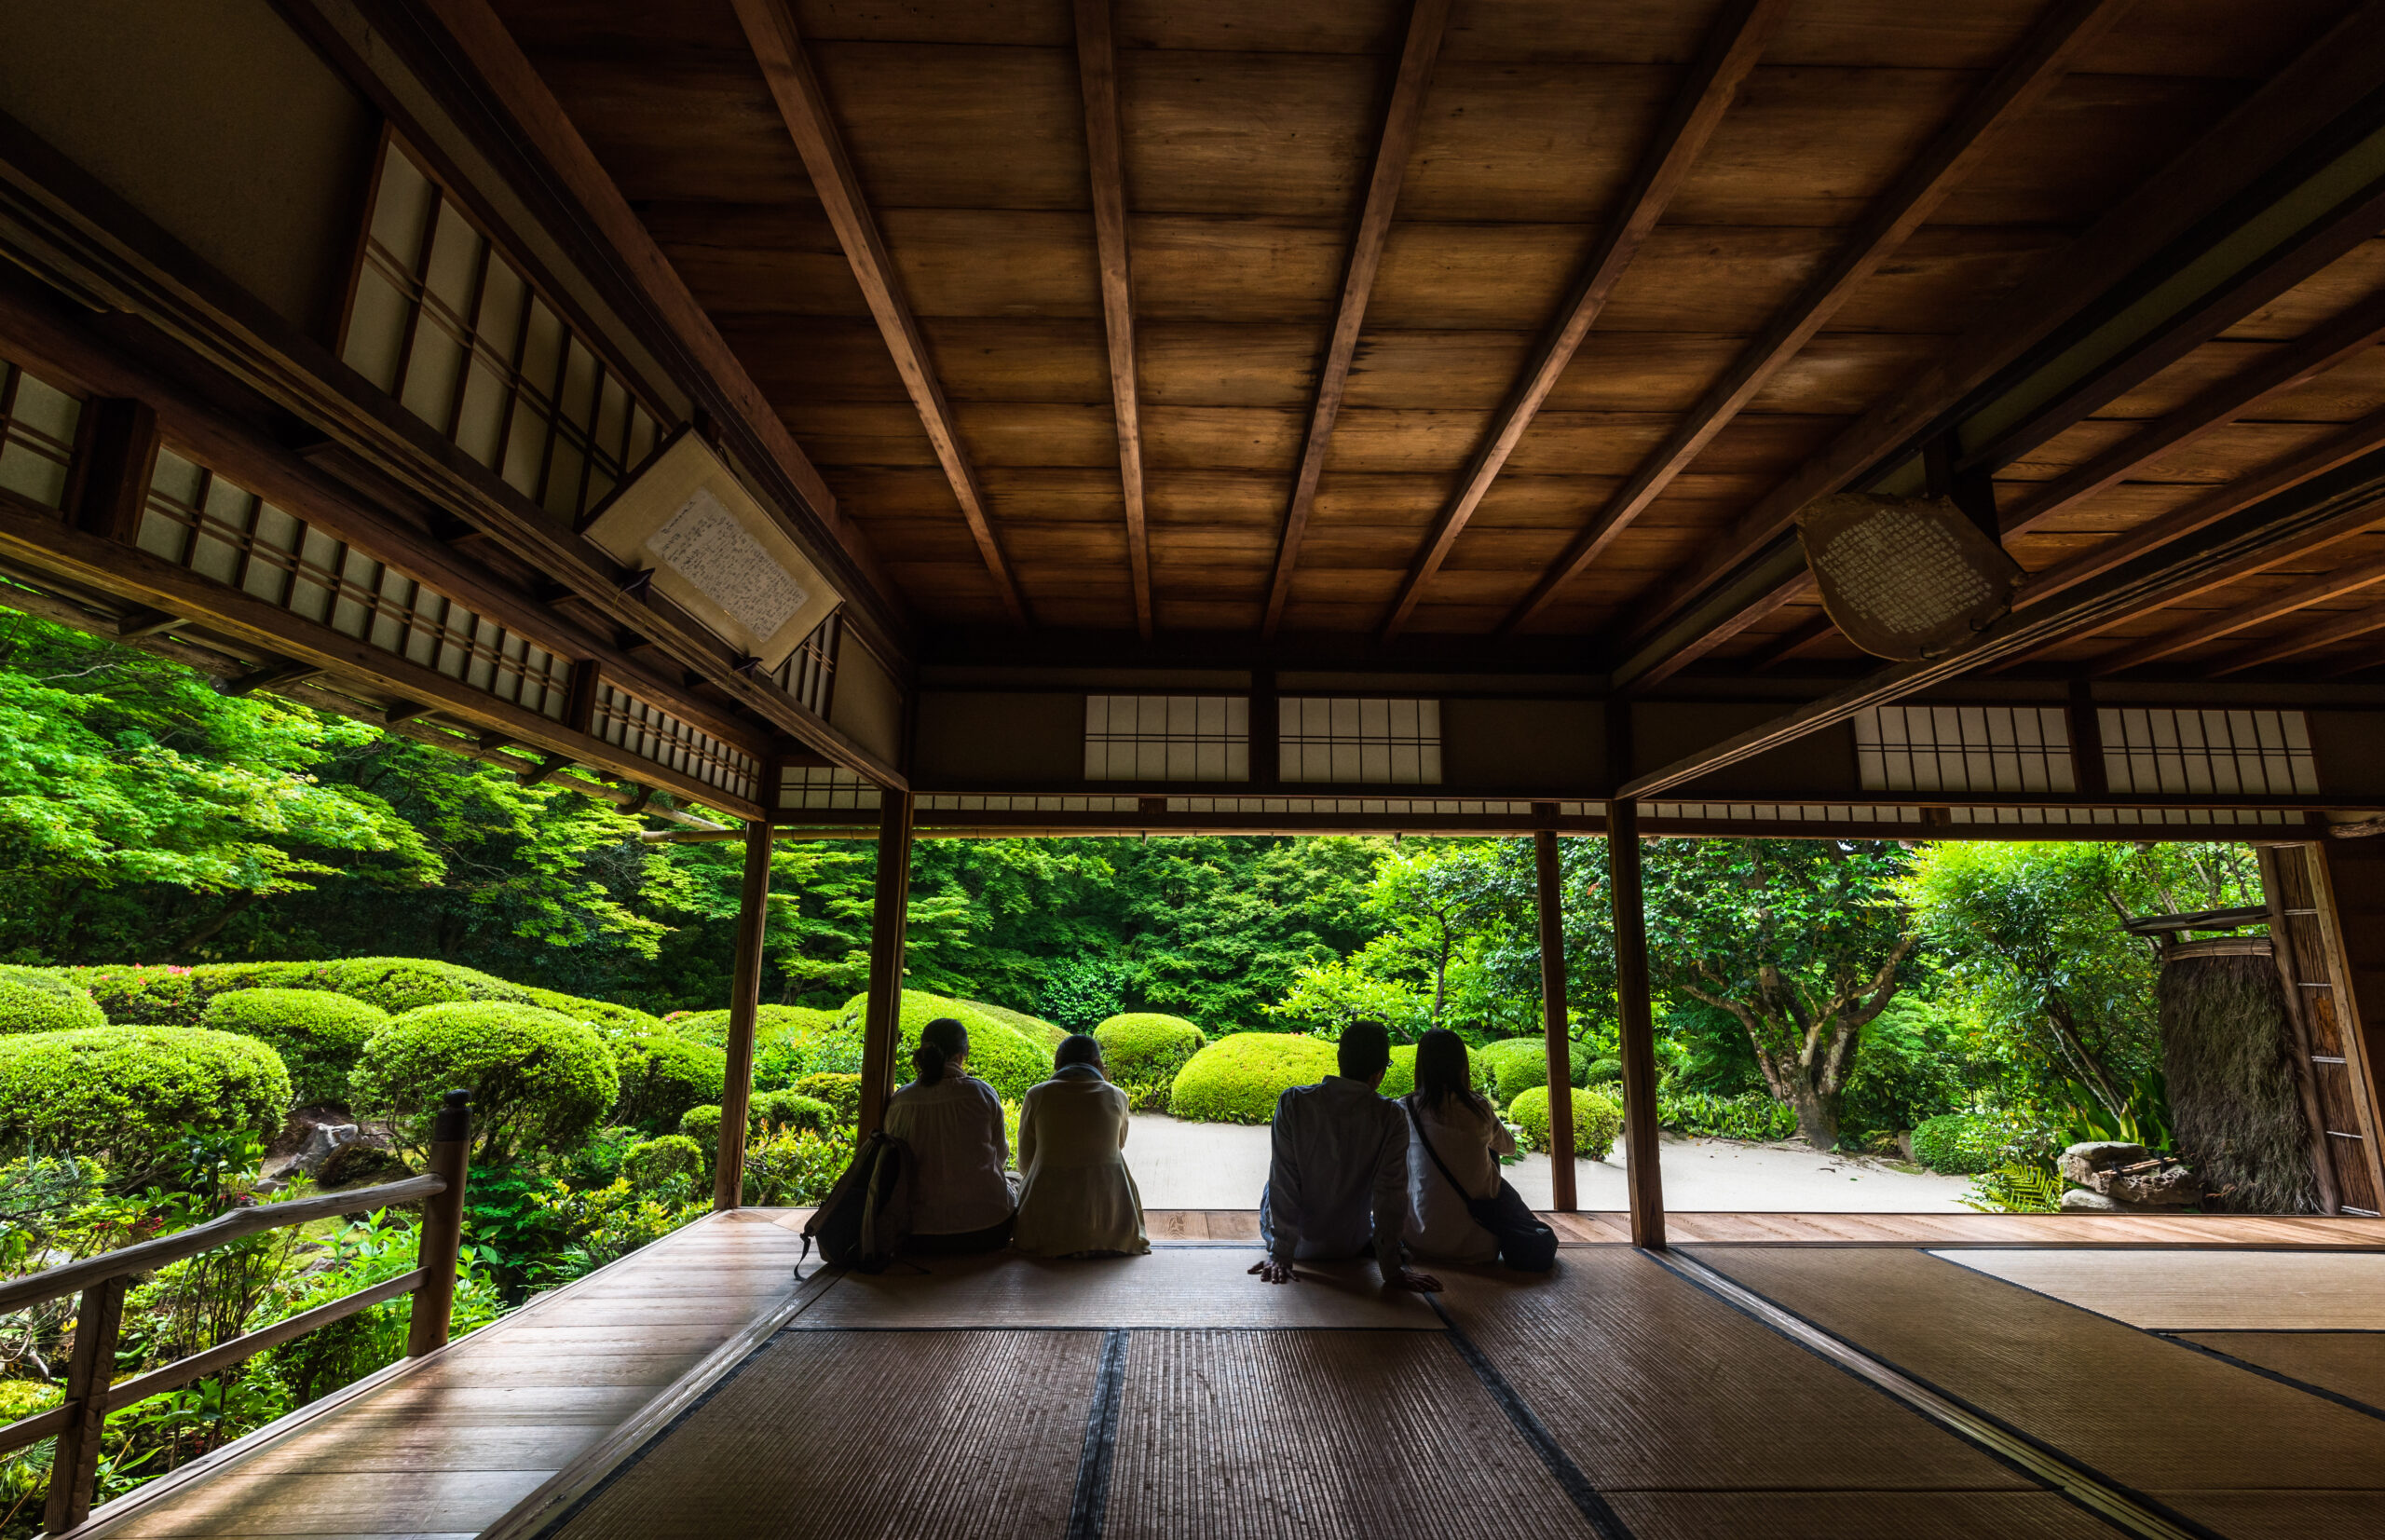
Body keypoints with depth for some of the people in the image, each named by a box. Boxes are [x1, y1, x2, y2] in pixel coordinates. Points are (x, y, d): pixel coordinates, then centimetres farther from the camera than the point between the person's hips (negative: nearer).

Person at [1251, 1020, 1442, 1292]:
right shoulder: (1391, 1118, -22)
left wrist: (1280, 1255, -15)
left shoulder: (1293, 1102, -22)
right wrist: (1392, 1271, -12)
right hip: (1350, 1246, 1)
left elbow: (1283, 1183, -20)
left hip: (1296, 1243, -1)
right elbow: (1390, 1194, -19)